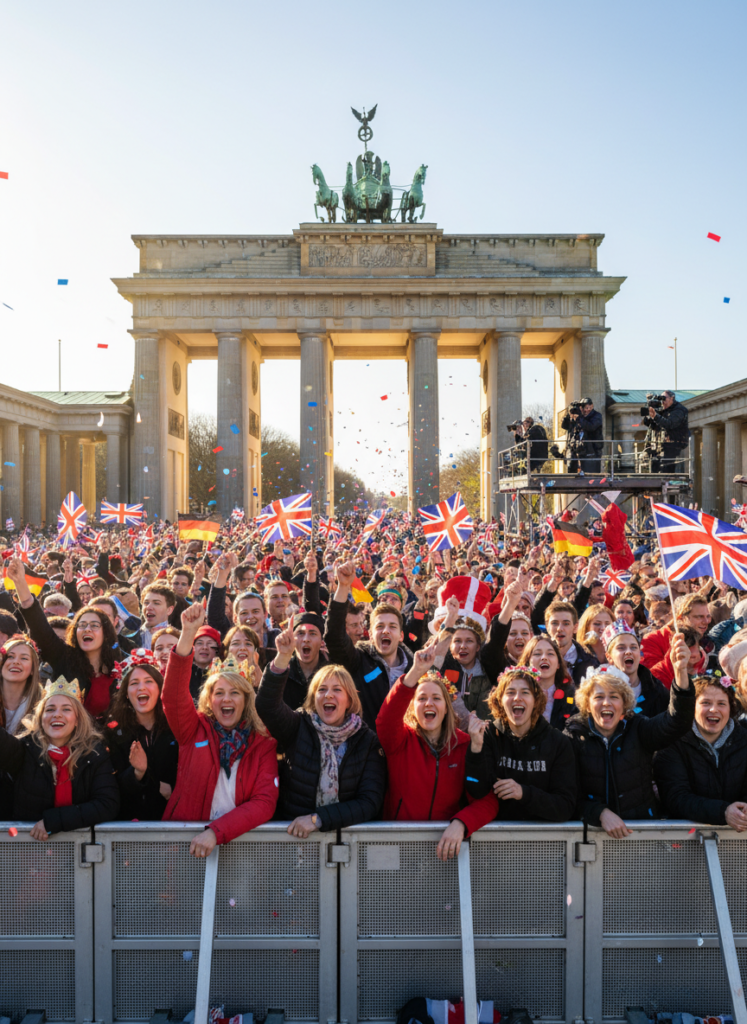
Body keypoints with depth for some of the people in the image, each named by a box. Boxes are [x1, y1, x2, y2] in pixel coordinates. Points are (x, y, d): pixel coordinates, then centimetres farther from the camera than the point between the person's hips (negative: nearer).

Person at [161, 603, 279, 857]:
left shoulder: (263, 744, 5)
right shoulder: (194, 730, 7)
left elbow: (265, 803, -4)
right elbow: (173, 695, -10)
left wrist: (217, 831, -17)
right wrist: (188, 635, -20)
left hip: (239, 838, -1)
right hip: (184, 837, 1)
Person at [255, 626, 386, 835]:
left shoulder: (368, 741, 2)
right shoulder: (297, 727, 2)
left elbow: (370, 802, -3)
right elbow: (267, 704, -17)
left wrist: (319, 818, -13)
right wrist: (282, 658, -31)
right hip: (292, 834, 0)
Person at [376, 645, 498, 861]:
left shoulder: (465, 745, 5)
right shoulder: (401, 740, 3)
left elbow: (488, 800, -3)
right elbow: (386, 719, -20)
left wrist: (460, 824, -23)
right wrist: (415, 673, -32)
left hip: (446, 842, 1)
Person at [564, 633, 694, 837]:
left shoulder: (638, 730, 5)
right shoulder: (575, 736, 3)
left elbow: (676, 721, -14)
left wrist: (681, 671, -29)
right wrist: (601, 813, -18)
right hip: (593, 828, -1)